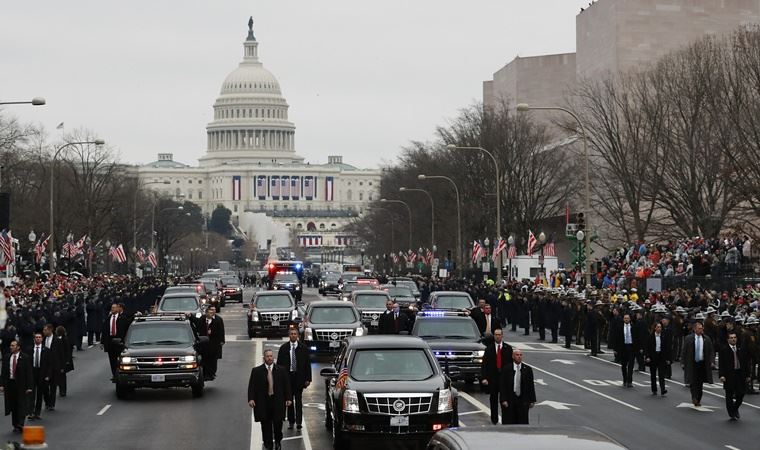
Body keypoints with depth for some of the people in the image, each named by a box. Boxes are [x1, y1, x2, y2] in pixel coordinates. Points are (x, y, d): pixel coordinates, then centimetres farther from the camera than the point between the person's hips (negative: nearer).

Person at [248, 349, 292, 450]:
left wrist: (288, 398, 1)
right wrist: (251, 399, -12)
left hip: (278, 402, 1)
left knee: (278, 423, 3)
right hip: (263, 403, -1)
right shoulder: (256, 371, 3)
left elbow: (286, 385, 8)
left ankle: (278, 442, 27)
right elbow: (252, 386, 0)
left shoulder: (281, 371, 6)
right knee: (266, 425, 3)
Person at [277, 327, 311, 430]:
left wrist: (308, 379, -3)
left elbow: (307, 364, 3)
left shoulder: (303, 348, 2)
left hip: (299, 377, -1)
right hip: (287, 376, 1)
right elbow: (279, 364, 5)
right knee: (289, 400, 6)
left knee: (298, 400, -5)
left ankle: (299, 421, -5)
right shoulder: (283, 348, 4)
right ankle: (291, 421, 12)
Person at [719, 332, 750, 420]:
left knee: (740, 394, 4)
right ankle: (732, 414, 12)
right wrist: (721, 375, -15)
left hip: (740, 376, 3)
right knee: (729, 396, 3)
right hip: (729, 376, -3)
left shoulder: (741, 349, 8)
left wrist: (747, 375, 7)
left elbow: (746, 362, 10)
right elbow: (721, 364, -5)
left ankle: (735, 409, 31)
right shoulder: (724, 350, -3)